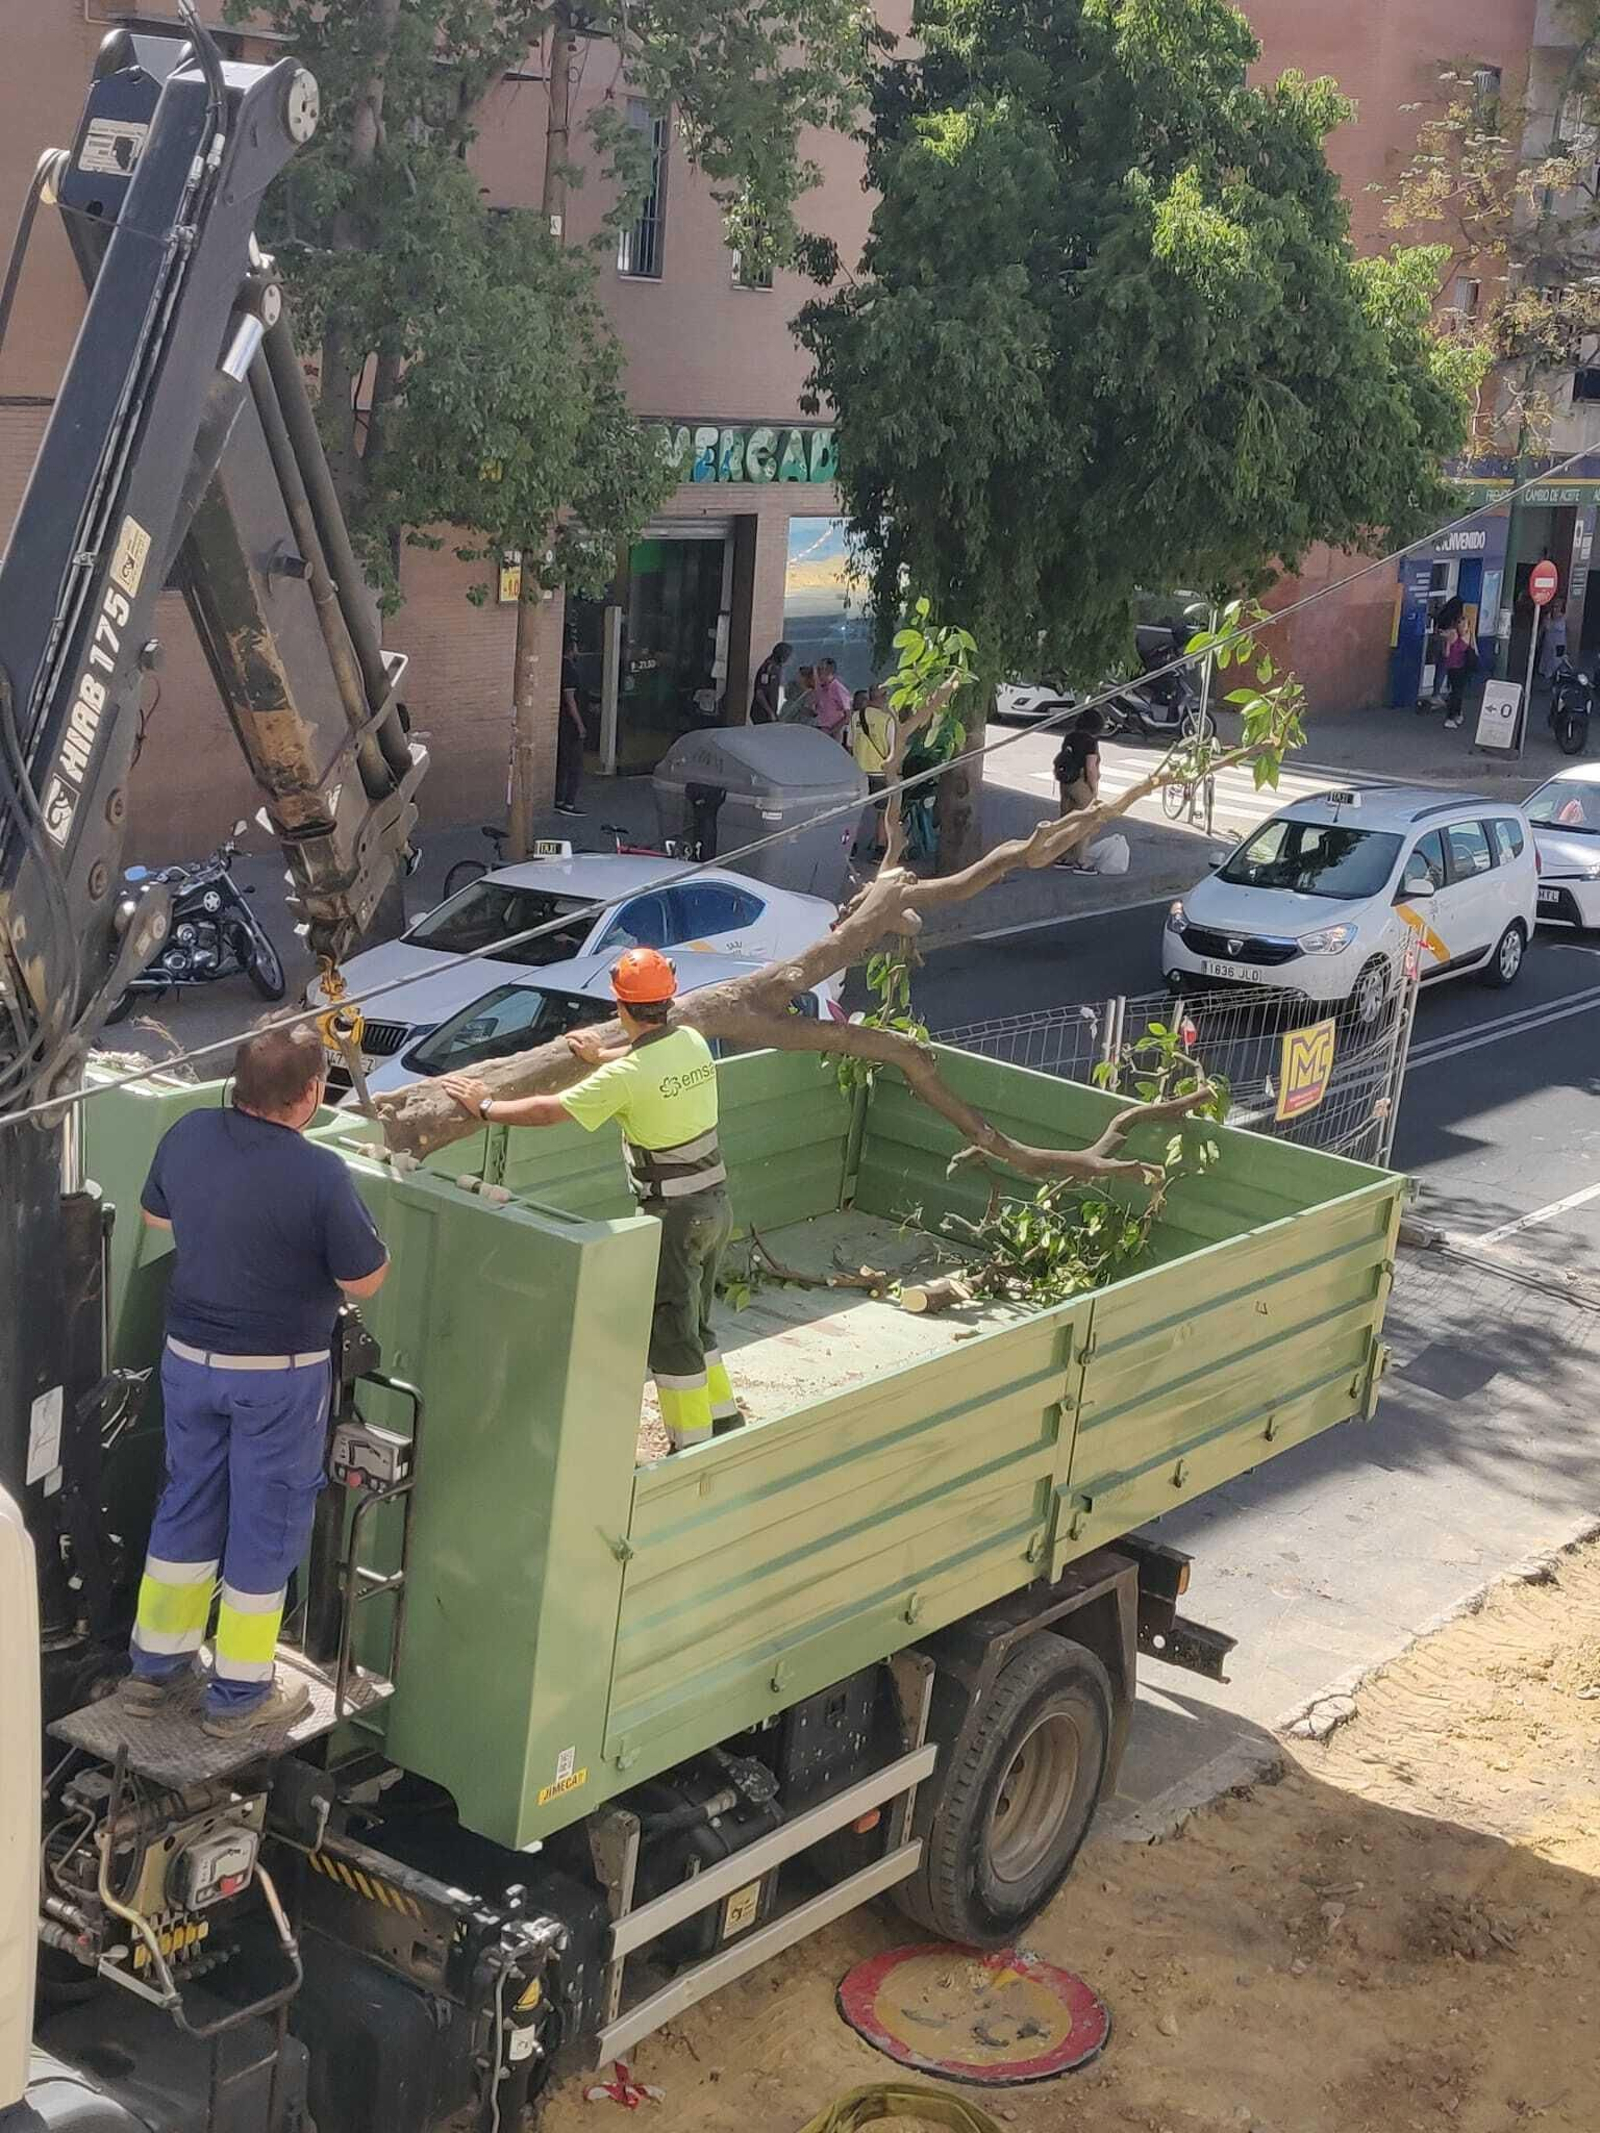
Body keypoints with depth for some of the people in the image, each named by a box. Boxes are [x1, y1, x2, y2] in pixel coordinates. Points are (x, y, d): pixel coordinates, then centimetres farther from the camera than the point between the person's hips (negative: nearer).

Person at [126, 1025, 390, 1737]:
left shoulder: (187, 1137, -7)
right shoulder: (319, 1175, -26)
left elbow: (155, 1214, 12)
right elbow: (364, 1281, -16)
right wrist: (360, 1226, 1)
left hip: (188, 1356, 6)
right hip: (280, 1373, -6)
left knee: (187, 1503, 21)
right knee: (267, 1523, 9)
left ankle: (155, 1665, 32)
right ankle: (239, 1693, 20)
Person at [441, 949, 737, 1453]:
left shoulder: (625, 1076, -21)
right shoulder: (693, 1042, 0)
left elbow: (549, 1111, -15)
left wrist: (485, 1106, -2)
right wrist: (602, 1057, 35)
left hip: (675, 1214, -8)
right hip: (716, 1202, 8)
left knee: (671, 1336, 3)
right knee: (695, 1326, 23)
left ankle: (692, 1447, 8)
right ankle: (723, 1419, 32)